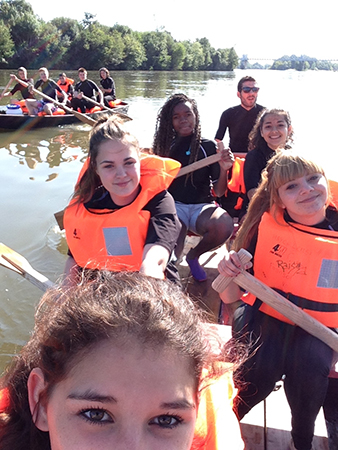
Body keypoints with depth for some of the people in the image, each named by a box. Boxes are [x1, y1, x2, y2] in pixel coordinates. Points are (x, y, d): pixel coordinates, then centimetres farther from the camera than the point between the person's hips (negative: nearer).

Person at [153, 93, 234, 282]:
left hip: (202, 206, 2)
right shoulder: (166, 147, 10)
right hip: (173, 205, -1)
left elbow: (219, 192, 2)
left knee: (225, 226, -34)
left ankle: (194, 256, -1)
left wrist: (224, 169, -16)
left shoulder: (209, 146, 5)